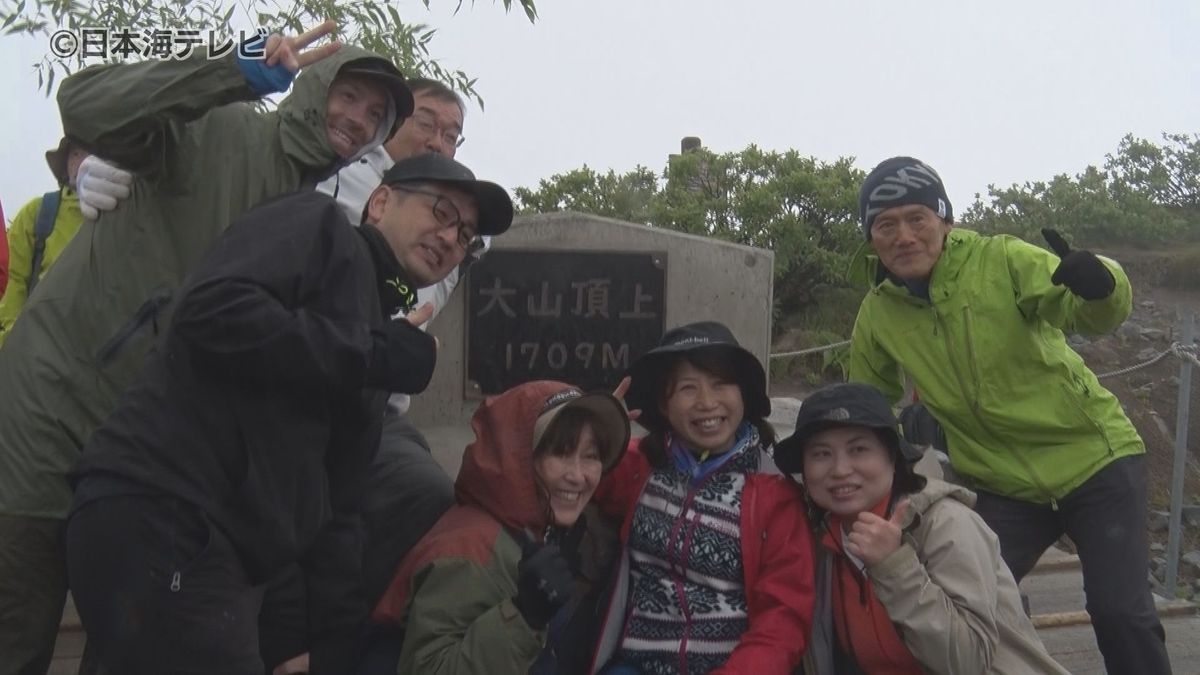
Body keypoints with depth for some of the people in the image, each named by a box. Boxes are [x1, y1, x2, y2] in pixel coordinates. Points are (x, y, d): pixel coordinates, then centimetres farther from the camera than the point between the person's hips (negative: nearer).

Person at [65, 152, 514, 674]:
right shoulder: (318, 225, 0)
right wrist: (376, 356, -12)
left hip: (220, 545, 9)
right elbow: (213, 309, -20)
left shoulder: (383, 332, 21)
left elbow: (333, 508, 22)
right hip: (155, 516, -9)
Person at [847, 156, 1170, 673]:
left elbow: (1091, 313, -31)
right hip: (1004, 487, 3)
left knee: (1120, 611, -9)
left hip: (1095, 458, -3)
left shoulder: (1001, 260, -16)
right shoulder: (876, 316, -5)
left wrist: (1100, 286, -52)